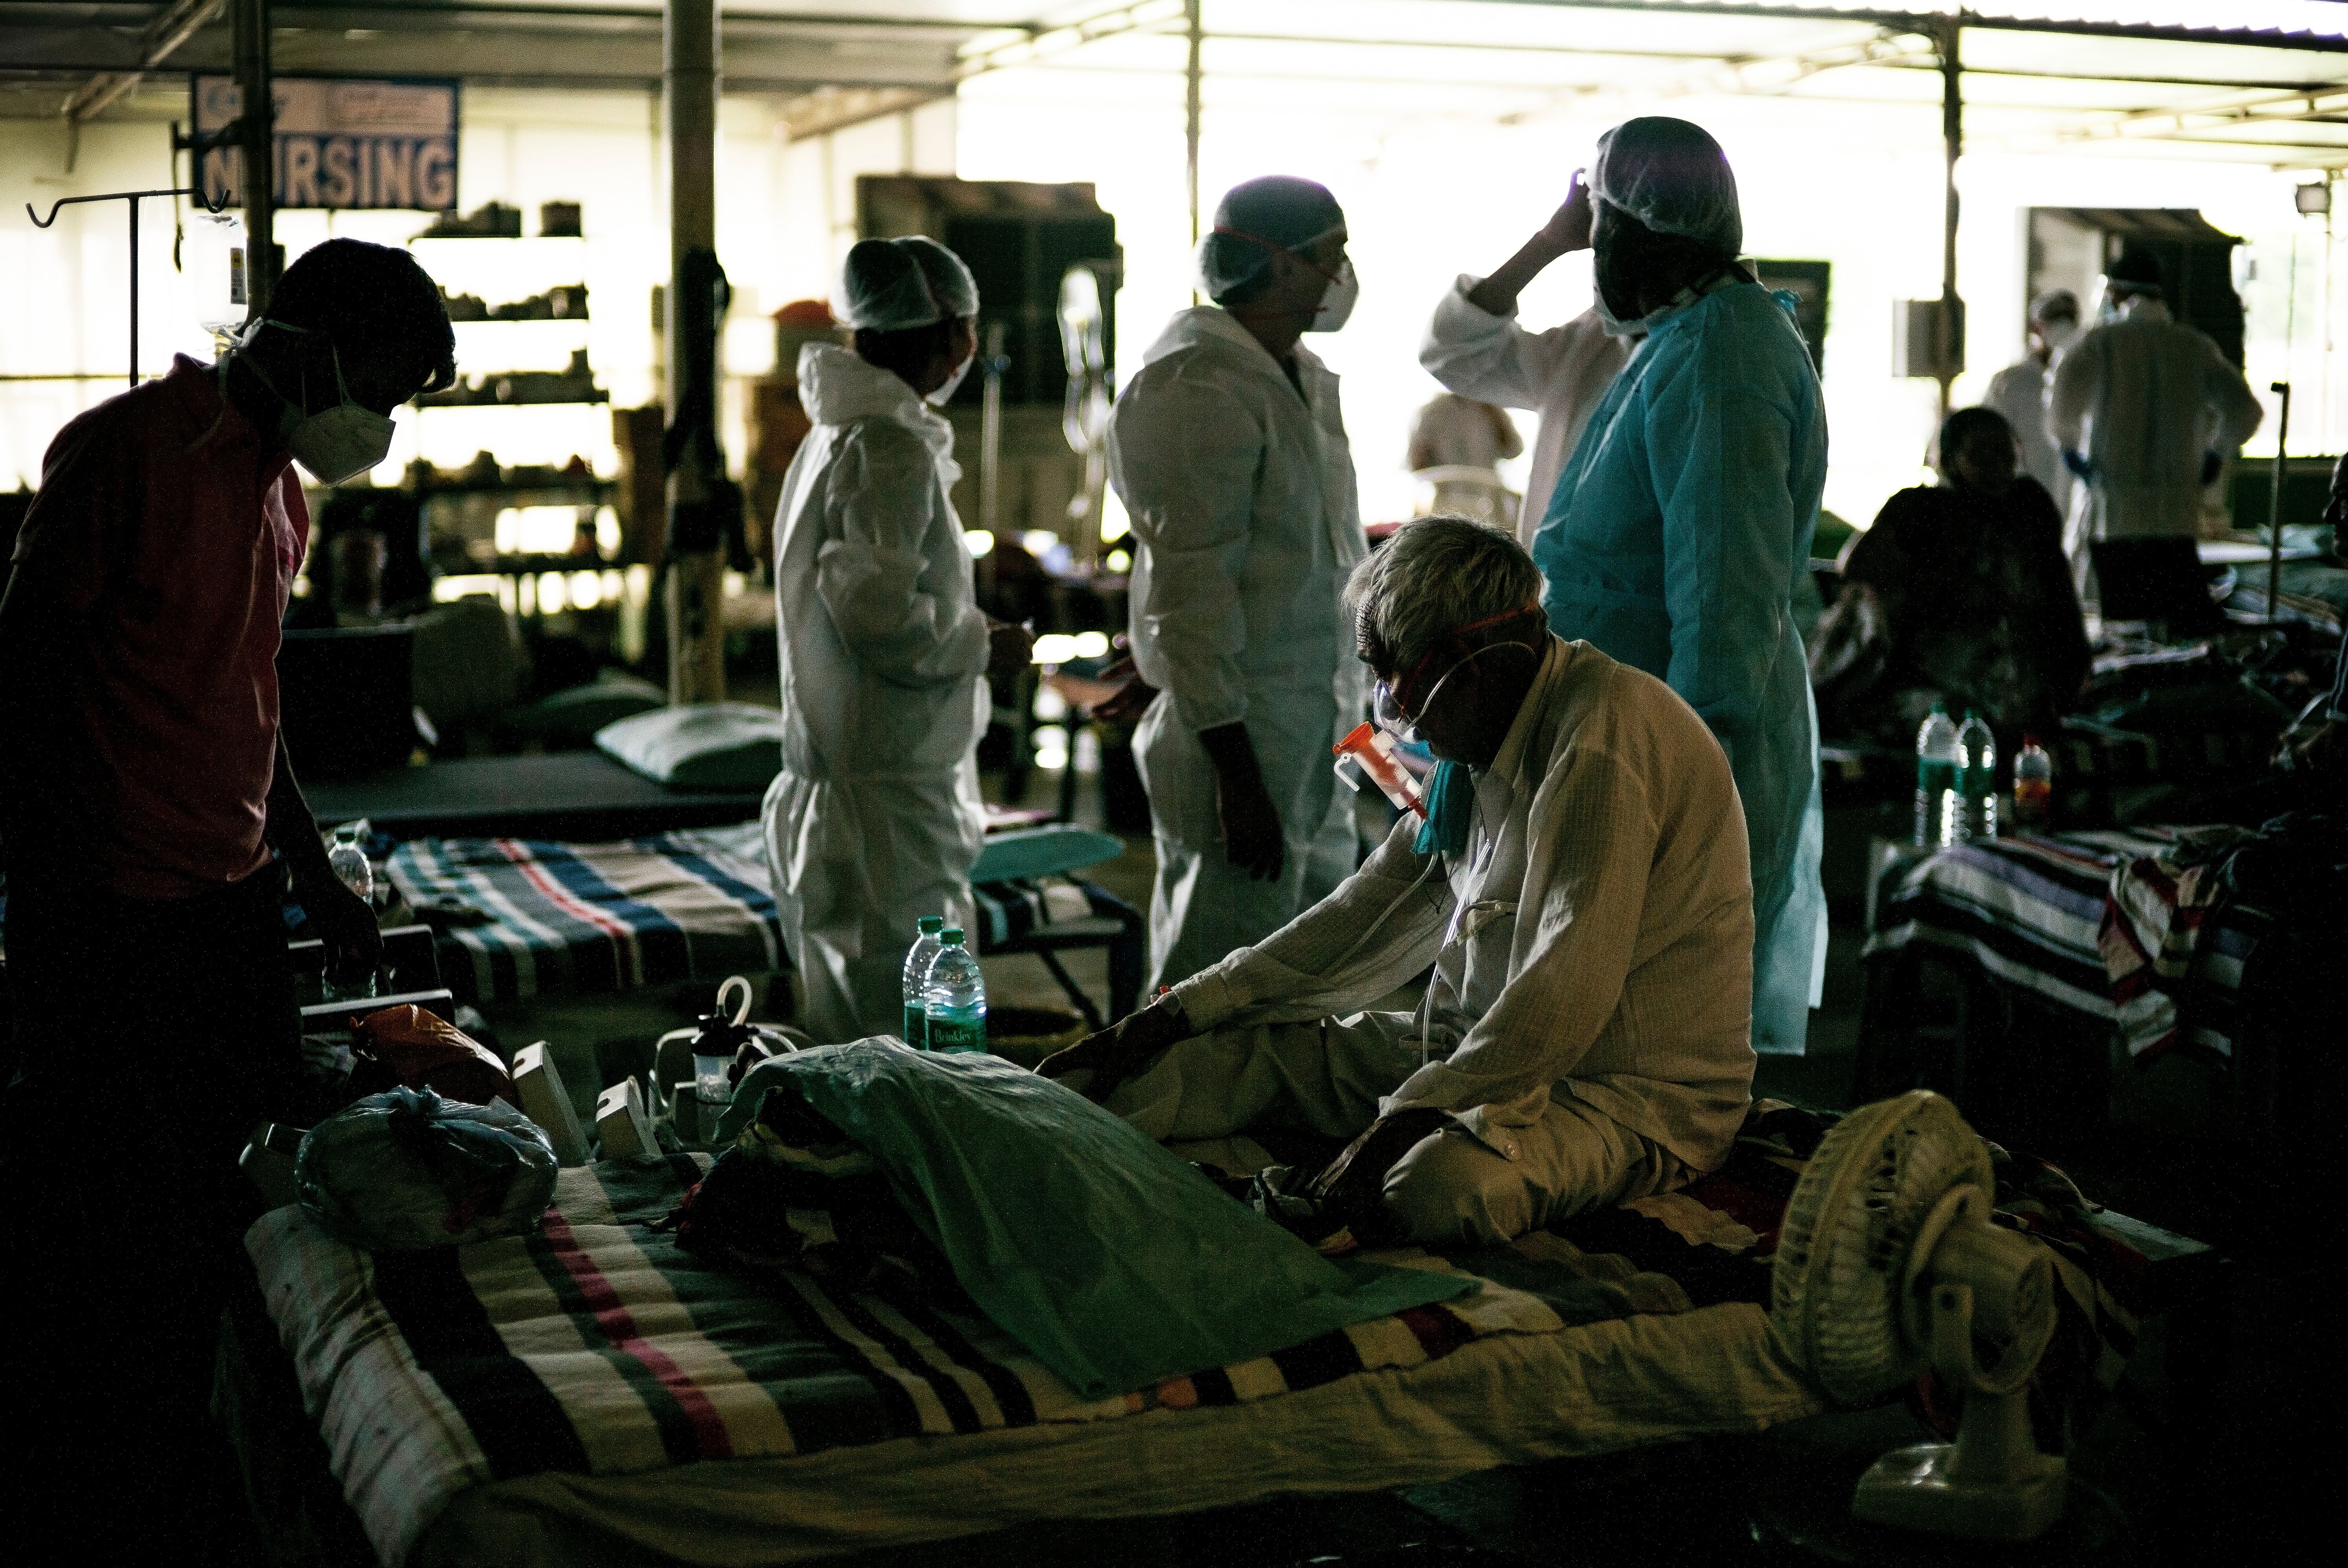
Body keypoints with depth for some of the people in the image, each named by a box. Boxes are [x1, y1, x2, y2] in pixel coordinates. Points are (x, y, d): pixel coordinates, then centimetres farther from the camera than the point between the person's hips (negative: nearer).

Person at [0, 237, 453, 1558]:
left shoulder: (282, 489, 14)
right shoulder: (123, 450, -12)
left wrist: (315, 874, 24)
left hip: (235, 904, 8)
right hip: (109, 920, -8)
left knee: (233, 1213, 11)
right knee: (111, 1222, 1)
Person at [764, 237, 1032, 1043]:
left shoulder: (834, 437, 16)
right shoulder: (891, 448, -15)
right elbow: (880, 614, -23)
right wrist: (985, 645, -9)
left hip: (834, 785, 11)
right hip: (888, 795, -11)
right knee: (908, 1030, -7)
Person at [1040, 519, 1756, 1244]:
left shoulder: (1602, 740, -22)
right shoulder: (1484, 748, 10)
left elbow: (1566, 992, -28)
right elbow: (1372, 913, 14)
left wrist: (1402, 1120, -25)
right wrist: (1169, 1019, 9)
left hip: (1634, 1093, -9)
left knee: (1438, 1186, -36)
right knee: (1254, 1048, 1)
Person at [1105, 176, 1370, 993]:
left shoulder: (1302, 376, 16)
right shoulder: (1196, 387, -15)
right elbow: (1189, 589, -20)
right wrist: (1236, 772, -23)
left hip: (1313, 739, 10)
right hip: (1240, 741, -10)